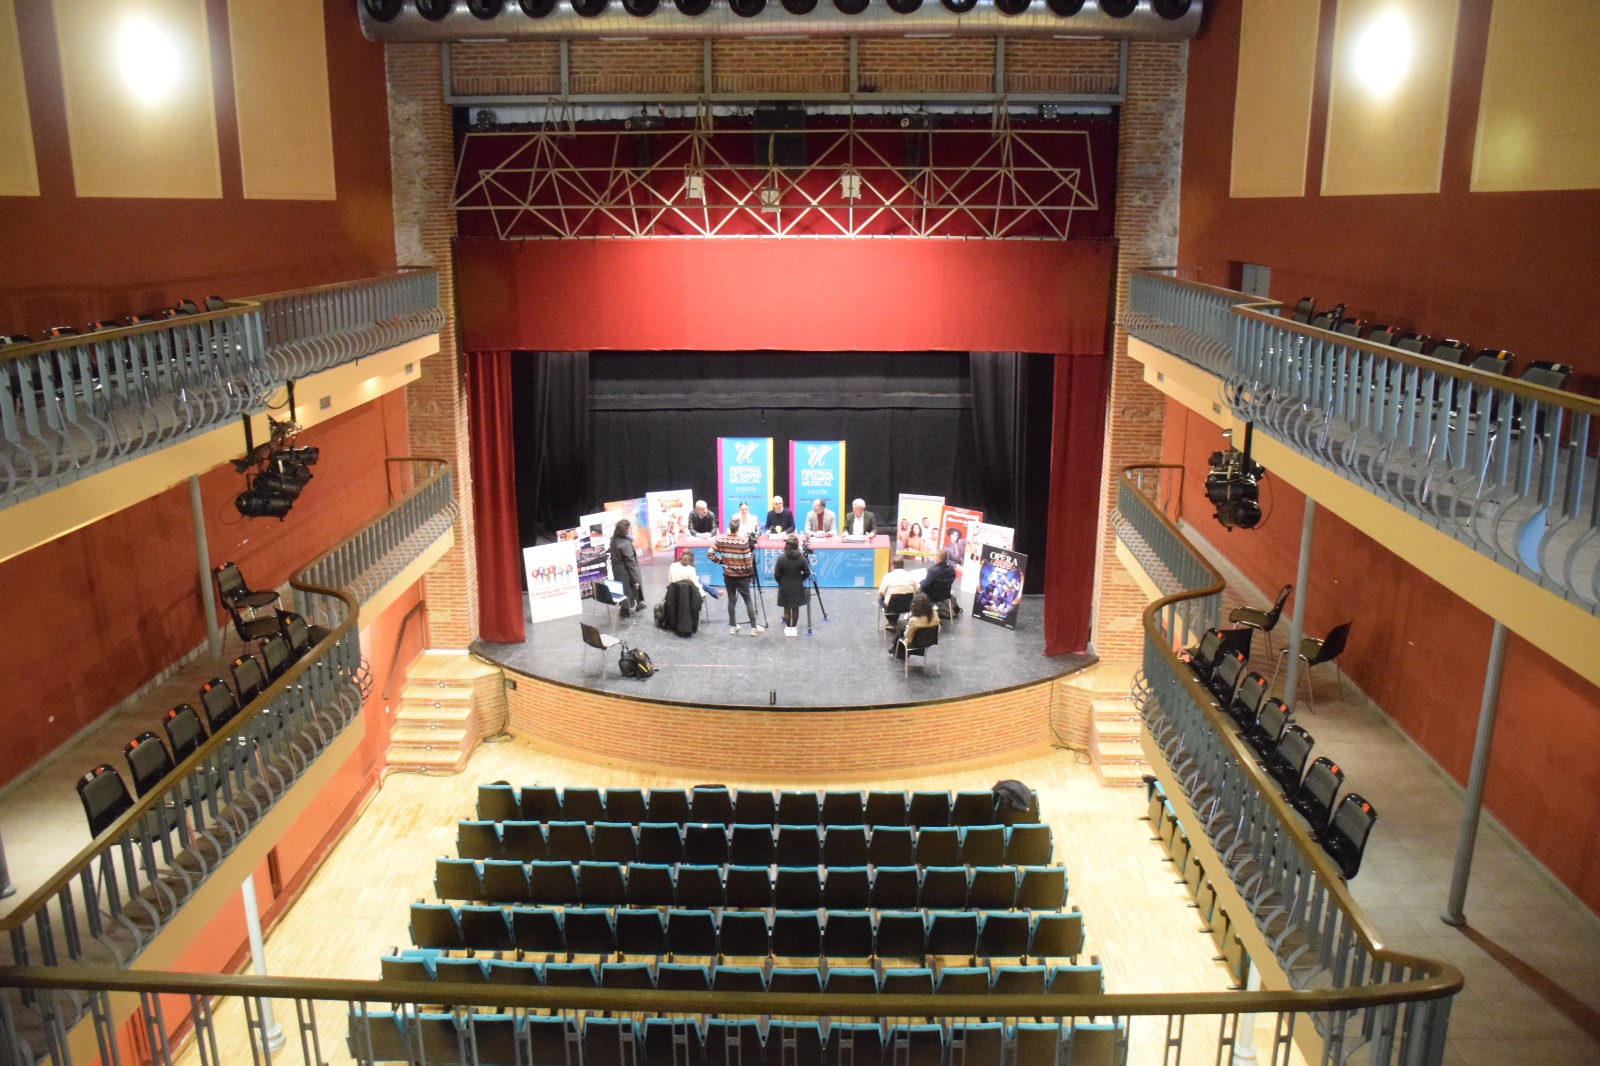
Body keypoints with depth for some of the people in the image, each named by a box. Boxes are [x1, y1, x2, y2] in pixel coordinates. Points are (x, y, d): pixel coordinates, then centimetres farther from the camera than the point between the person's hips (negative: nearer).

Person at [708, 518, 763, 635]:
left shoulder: (721, 539, -7)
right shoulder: (743, 541, -16)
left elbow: (711, 554, -4)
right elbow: (748, 561, -13)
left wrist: (721, 560, 9)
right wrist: (750, 574, 0)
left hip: (728, 575, 3)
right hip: (741, 576, -3)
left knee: (731, 600, 13)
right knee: (748, 600, 4)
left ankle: (733, 626, 18)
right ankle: (754, 628, 4)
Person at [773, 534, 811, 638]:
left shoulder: (781, 558, -16)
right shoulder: (801, 558, -12)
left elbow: (777, 575, -11)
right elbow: (807, 573, -7)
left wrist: (781, 583, 9)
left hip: (784, 587, -1)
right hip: (797, 587, 1)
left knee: (787, 608, 13)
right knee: (795, 608, 14)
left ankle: (788, 628, 19)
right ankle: (794, 628, 21)